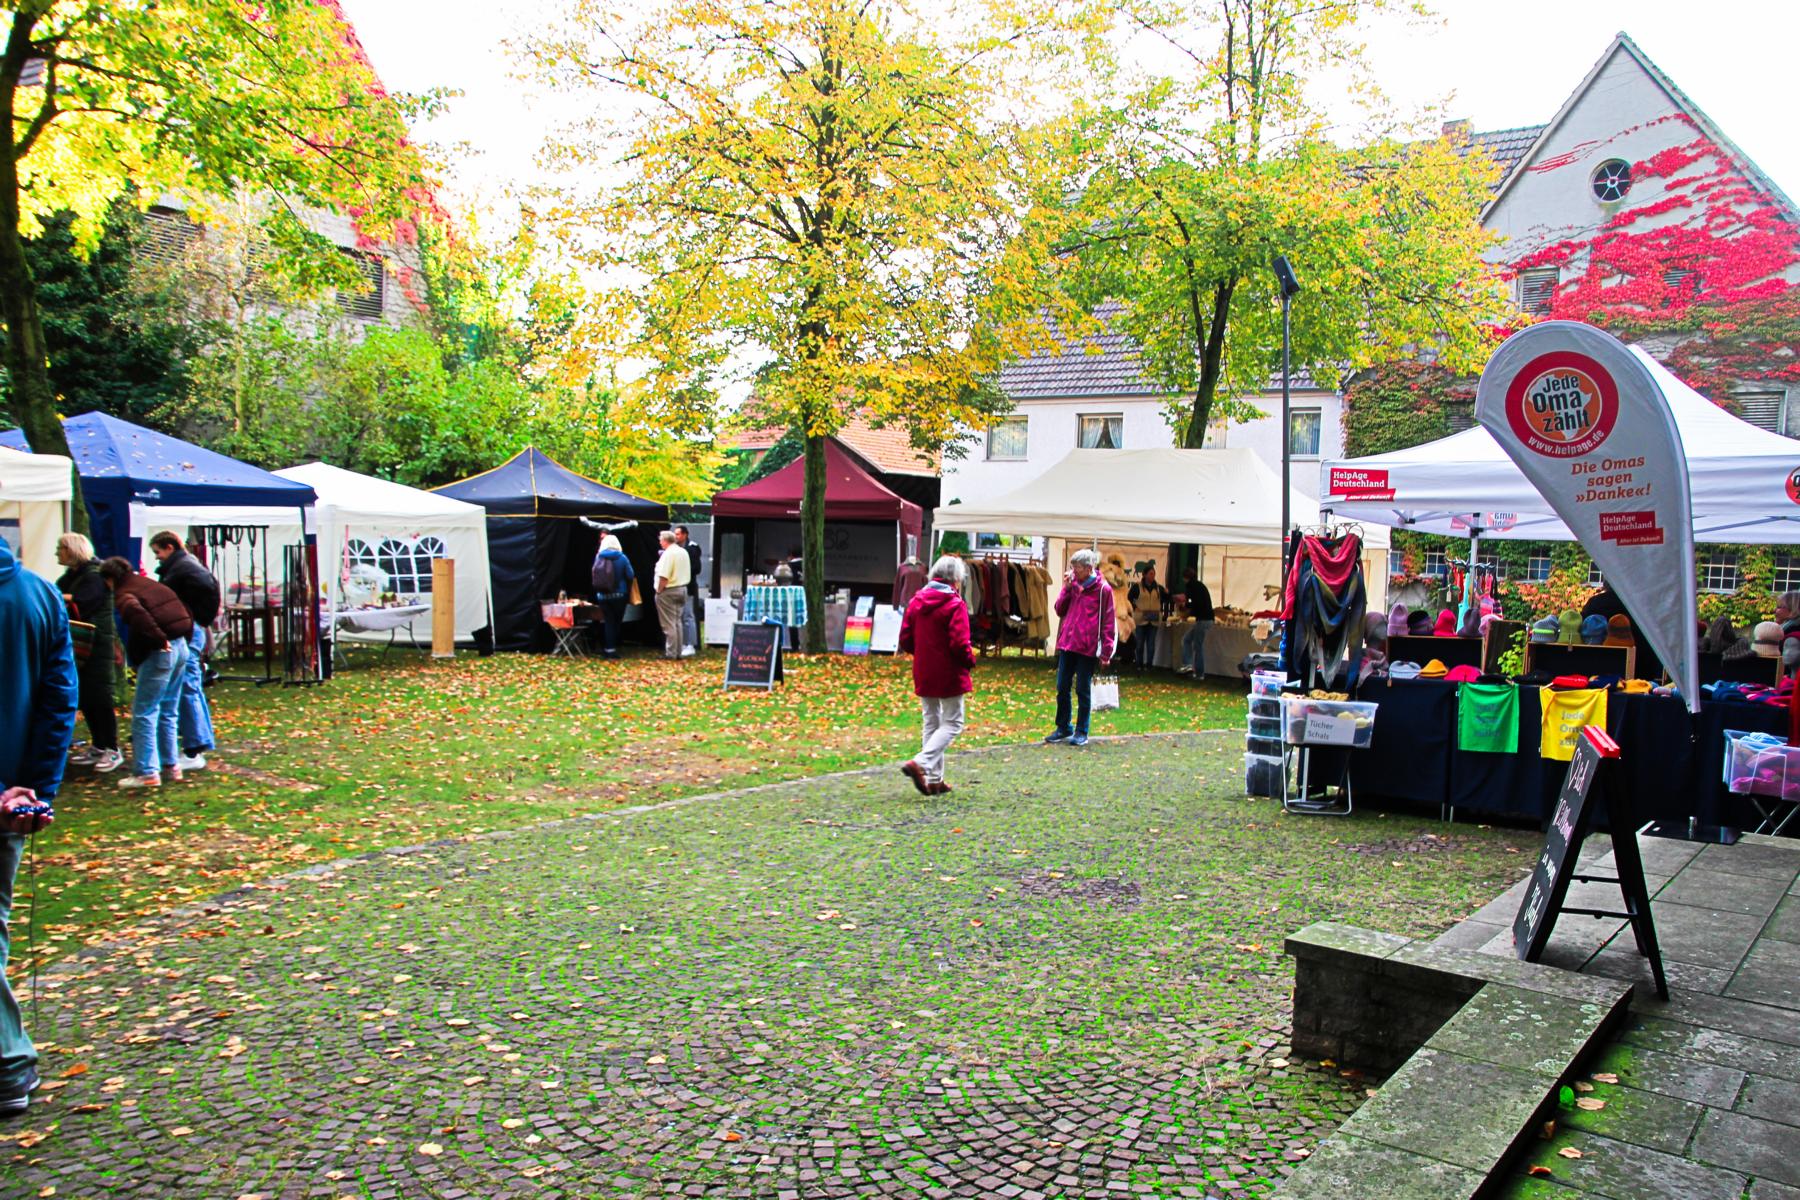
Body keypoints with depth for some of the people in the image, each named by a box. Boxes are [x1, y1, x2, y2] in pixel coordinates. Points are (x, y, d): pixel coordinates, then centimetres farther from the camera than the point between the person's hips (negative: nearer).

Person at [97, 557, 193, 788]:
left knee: (144, 712, 0)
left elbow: (135, 612, -30)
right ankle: (171, 764, 24)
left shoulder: (123, 593, -6)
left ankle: (147, 772, 1)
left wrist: (159, 639, -24)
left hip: (160, 653, -8)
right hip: (180, 647, 8)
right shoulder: (151, 584, 18)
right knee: (168, 711, 18)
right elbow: (183, 612, 19)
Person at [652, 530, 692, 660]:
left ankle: (670, 653, 1)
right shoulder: (684, 552, 10)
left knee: (669, 624, -2)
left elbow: (664, 576, -22)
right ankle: (678, 652, 17)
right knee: (677, 622, 14)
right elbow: (686, 574, 12)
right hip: (682, 589, 8)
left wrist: (659, 590, -13)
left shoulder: (668, 553, -17)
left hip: (668, 591, -8)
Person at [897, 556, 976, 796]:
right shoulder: (955, 604, -14)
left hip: (923, 675, 6)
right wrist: (970, 660, -1)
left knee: (931, 723, 15)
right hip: (949, 676, -6)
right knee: (952, 723, 4)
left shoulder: (916, 601, 4)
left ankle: (934, 779, 16)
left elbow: (905, 640, 5)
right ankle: (920, 762, -15)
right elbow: (959, 644, -19)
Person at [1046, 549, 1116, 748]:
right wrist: (1066, 589, -4)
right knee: (1062, 688, 10)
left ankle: (1081, 732, 13)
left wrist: (1106, 652, -11)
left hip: (1087, 648, -6)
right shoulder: (1073, 585, 9)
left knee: (1083, 690, 2)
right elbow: (1060, 610, 10)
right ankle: (1063, 728, 23)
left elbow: (1108, 623, -8)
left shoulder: (1103, 589, -8)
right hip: (1067, 644, 6)